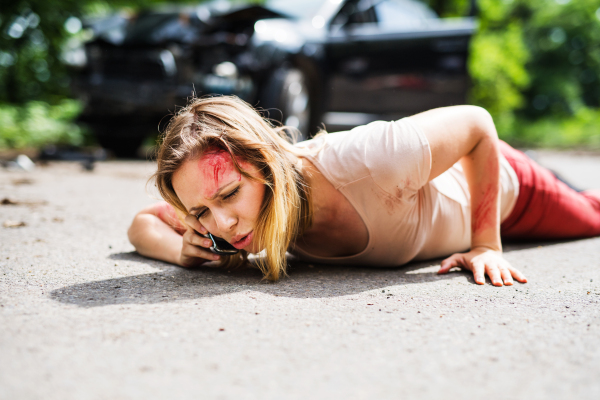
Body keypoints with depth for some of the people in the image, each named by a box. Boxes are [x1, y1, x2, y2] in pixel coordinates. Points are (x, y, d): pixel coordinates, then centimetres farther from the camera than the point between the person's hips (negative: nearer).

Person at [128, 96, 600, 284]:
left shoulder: (373, 161, -50)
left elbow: (477, 123, -32)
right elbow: (142, 222, -18)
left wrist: (488, 243, -29)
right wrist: (184, 249, -40)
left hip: (489, 177, -3)